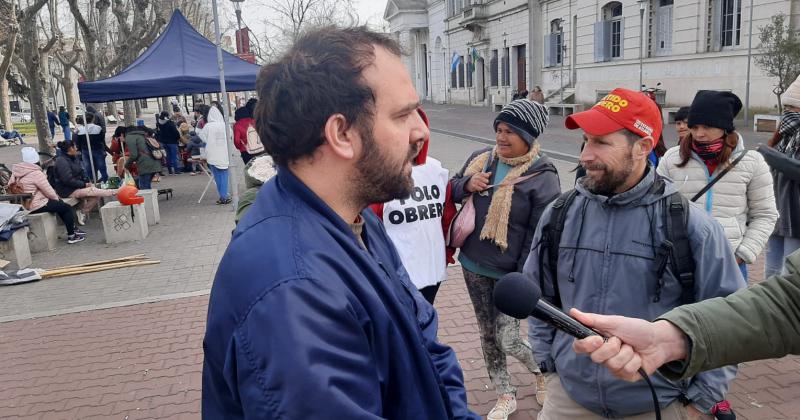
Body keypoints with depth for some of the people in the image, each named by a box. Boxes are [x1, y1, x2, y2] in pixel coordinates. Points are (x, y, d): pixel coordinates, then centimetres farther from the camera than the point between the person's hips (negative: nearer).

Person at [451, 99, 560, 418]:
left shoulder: (542, 177, -15)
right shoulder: (480, 159, 2)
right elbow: (452, 190, 14)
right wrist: (467, 184, -9)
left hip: (510, 273, -6)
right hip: (474, 266, 6)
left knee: (508, 340, -2)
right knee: (488, 335, 15)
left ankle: (542, 371, 33)